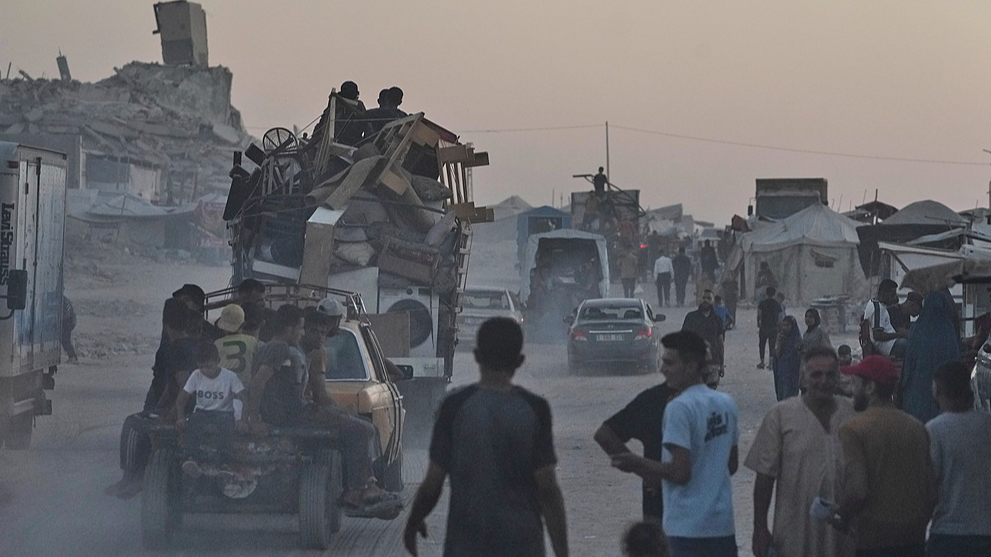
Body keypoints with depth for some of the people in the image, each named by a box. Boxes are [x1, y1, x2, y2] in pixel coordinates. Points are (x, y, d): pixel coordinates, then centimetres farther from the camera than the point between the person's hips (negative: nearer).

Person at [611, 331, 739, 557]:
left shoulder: (679, 408, -16)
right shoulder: (726, 403, 8)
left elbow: (680, 472, -20)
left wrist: (637, 463, -6)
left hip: (687, 529, -7)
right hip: (722, 525, 7)